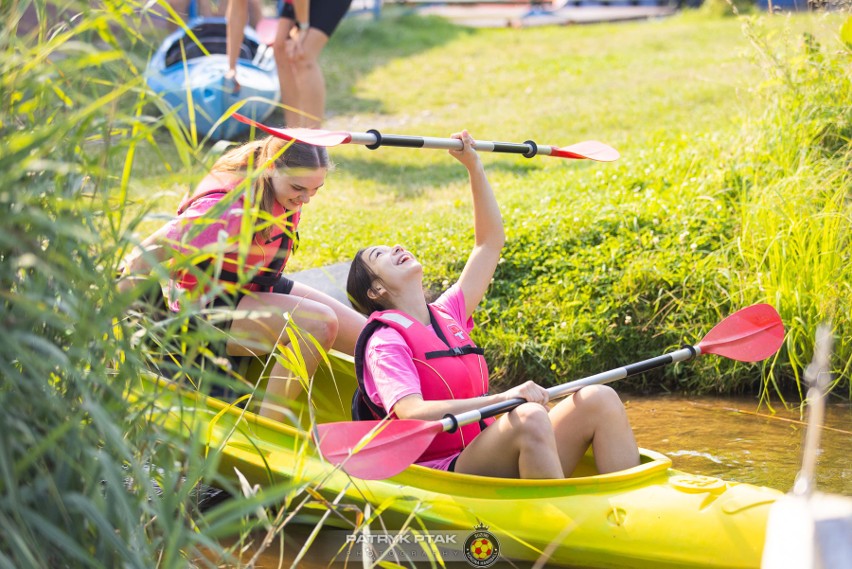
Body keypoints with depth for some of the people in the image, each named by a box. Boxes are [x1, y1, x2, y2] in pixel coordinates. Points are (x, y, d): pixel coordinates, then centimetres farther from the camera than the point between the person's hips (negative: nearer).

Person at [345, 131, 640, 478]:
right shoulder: (384, 342, -3)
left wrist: (474, 166, 23)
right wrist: (502, 399, -28)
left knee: (599, 399, -10)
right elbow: (412, 414, -21)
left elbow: (490, 242, 28)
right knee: (528, 418, -34)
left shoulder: (447, 314, 20)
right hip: (447, 477, -8)